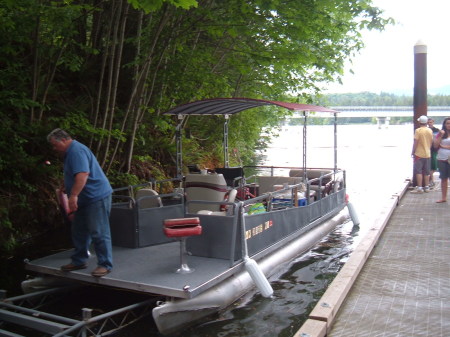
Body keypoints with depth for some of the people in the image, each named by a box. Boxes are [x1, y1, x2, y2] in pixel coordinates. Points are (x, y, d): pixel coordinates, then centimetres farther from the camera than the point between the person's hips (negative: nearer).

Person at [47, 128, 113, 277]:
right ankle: (79, 261, 29)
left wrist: (73, 195, -33)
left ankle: (105, 265, 0)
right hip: (85, 199, 11)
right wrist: (64, 188, 31)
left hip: (96, 197, -11)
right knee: (79, 231, 17)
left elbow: (82, 174, -30)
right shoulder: (70, 152, 16)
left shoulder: (77, 151, -18)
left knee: (99, 233, -7)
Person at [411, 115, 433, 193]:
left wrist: (413, 152, -5)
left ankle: (419, 188, -4)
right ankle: (426, 187, 16)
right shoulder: (430, 131, 5)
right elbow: (431, 142, 11)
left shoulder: (418, 130, -13)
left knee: (418, 171, -2)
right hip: (427, 154, 6)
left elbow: (415, 142, -14)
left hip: (419, 154, -6)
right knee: (427, 172, 11)